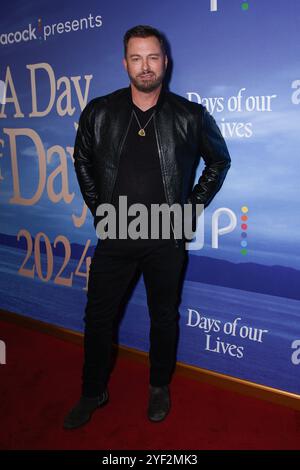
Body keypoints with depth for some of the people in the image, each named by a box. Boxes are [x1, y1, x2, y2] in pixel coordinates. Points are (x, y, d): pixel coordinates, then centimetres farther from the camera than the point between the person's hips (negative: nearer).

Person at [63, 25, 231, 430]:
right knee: (98, 316, 10)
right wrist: (97, 207, 6)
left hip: (167, 238, -1)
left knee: (164, 317, 13)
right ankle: (93, 393, 32)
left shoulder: (190, 116, -4)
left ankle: (159, 388, 37)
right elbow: (82, 160, 14)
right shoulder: (99, 112, -1)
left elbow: (219, 161, 9)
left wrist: (192, 208, 3)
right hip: (114, 234, 2)